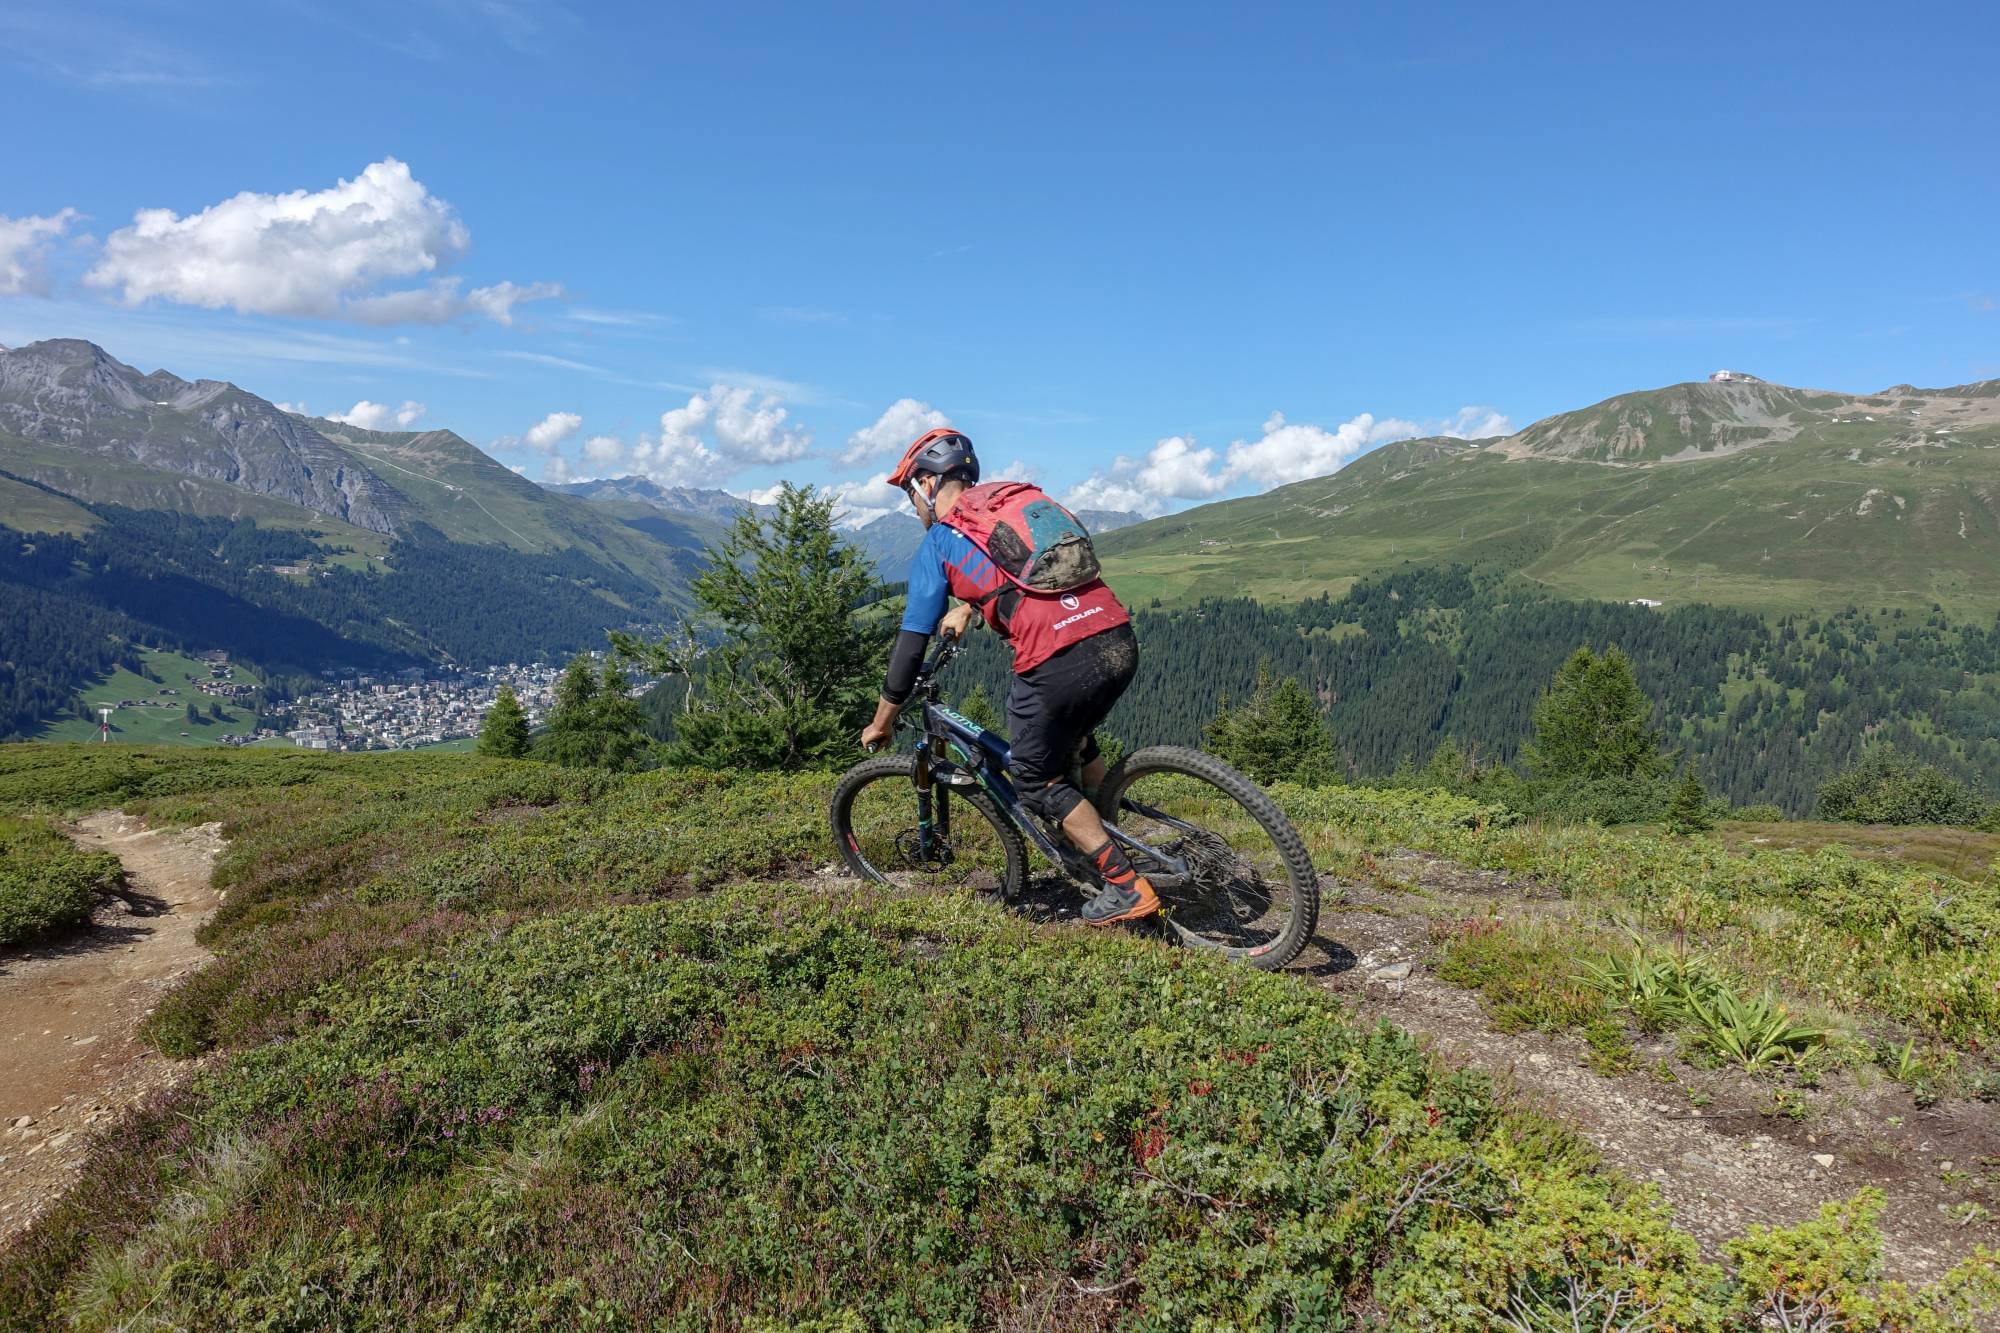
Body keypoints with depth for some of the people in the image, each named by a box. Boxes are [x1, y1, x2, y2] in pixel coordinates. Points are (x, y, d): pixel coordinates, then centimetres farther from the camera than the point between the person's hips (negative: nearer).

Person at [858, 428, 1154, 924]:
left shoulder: (936, 544, 8)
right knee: (1074, 739, 35)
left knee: (1039, 785, 15)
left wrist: (881, 723, 20)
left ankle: (1126, 886, 12)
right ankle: (1112, 840, 35)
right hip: (1120, 639, 7)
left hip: (1058, 663, -7)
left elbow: (912, 643, 8)